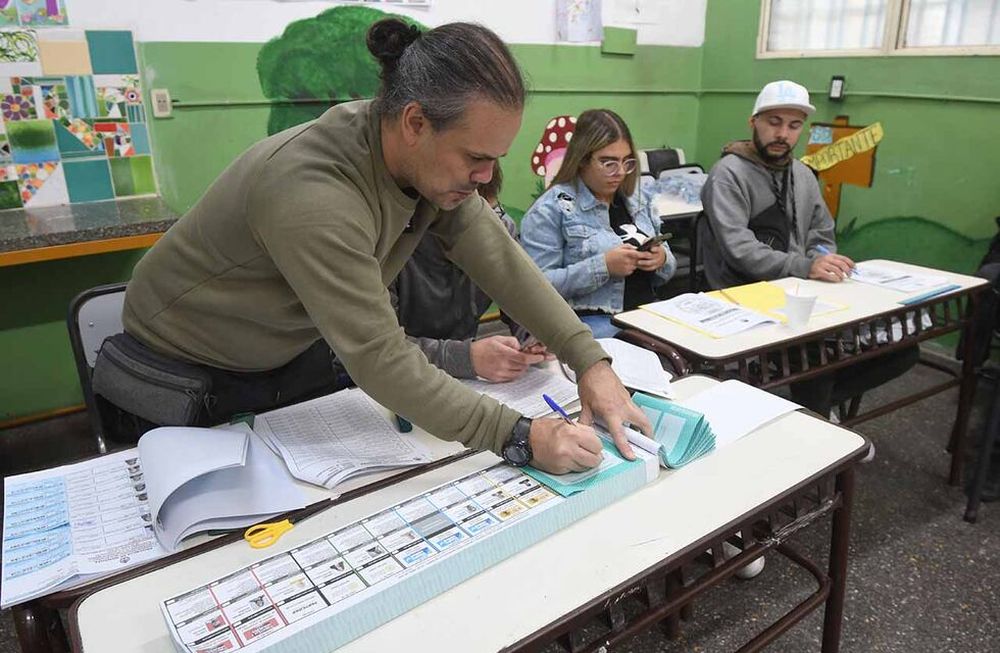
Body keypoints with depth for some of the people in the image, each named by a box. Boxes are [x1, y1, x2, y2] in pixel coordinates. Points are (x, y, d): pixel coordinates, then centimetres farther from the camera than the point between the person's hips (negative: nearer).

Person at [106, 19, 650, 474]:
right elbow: (380, 361, -39)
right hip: (188, 370, -6)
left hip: (296, 348, 7)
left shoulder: (434, 159, -16)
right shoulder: (312, 194, -40)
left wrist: (590, 362, -22)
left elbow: (500, 260, -15)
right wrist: (521, 438, -39)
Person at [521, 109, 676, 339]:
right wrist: (603, 267, -20)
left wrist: (662, 260, -1)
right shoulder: (551, 209, -5)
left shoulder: (638, 199, 15)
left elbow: (665, 273, 23)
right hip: (591, 323, -6)